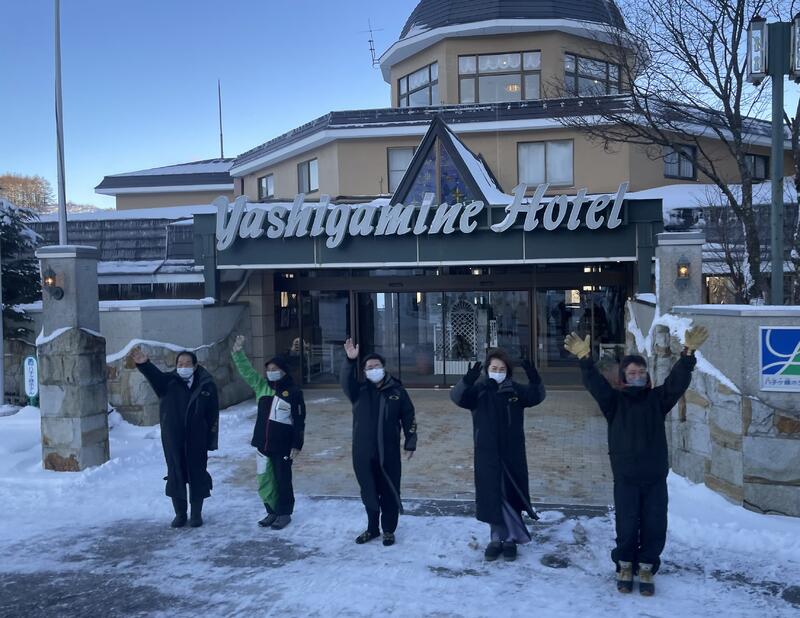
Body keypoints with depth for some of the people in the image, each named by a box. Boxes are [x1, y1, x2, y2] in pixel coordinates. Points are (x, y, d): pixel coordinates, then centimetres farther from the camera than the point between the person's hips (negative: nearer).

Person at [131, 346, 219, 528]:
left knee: (197, 475, 7)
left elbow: (213, 415, -2)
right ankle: (180, 513, 24)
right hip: (173, 440, 1)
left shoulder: (206, 385, -4)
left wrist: (211, 440, -4)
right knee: (175, 475, 8)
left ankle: (196, 513, 23)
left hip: (197, 440, -1)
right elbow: (154, 375, -25)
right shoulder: (168, 382, -3)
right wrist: (144, 364, -48)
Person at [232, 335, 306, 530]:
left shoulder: (294, 391, -8)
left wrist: (297, 445, -10)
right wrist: (238, 352, -10)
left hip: (283, 445, -5)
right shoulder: (261, 386, 7)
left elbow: (299, 421, -7)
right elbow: (246, 370, 5)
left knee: (283, 481, 5)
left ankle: (284, 513, 19)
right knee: (264, 481, 12)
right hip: (263, 444, 5)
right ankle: (272, 512, 27)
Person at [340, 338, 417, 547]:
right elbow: (345, 380, -22)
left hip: (389, 452, -1)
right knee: (369, 492, 14)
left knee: (389, 492, 7)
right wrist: (350, 361, -39)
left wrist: (410, 443, 2)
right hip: (363, 452, 1)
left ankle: (388, 530, 23)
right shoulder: (359, 390, 0)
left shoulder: (397, 390, -1)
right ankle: (372, 528, 31)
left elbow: (408, 418, 4)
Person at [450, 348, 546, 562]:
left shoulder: (516, 390, 0)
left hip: (512, 455, 0)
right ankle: (496, 538, 24)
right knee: (491, 497, 8)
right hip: (487, 455, 0)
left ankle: (510, 539, 21)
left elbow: (536, 396, -16)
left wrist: (535, 381, -38)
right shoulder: (478, 390, -4)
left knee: (511, 496, 6)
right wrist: (467, 381, -43)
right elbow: (457, 396, -21)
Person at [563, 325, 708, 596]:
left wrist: (688, 353, -23)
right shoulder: (614, 400, 1)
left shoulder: (657, 398, 6)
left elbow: (678, 380, -8)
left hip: (656, 477, 2)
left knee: (654, 527, 6)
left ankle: (646, 571, 23)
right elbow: (594, 383, -15)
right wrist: (585, 358, -32)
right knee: (626, 527, 4)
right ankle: (624, 568, 24)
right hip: (625, 478, -2)